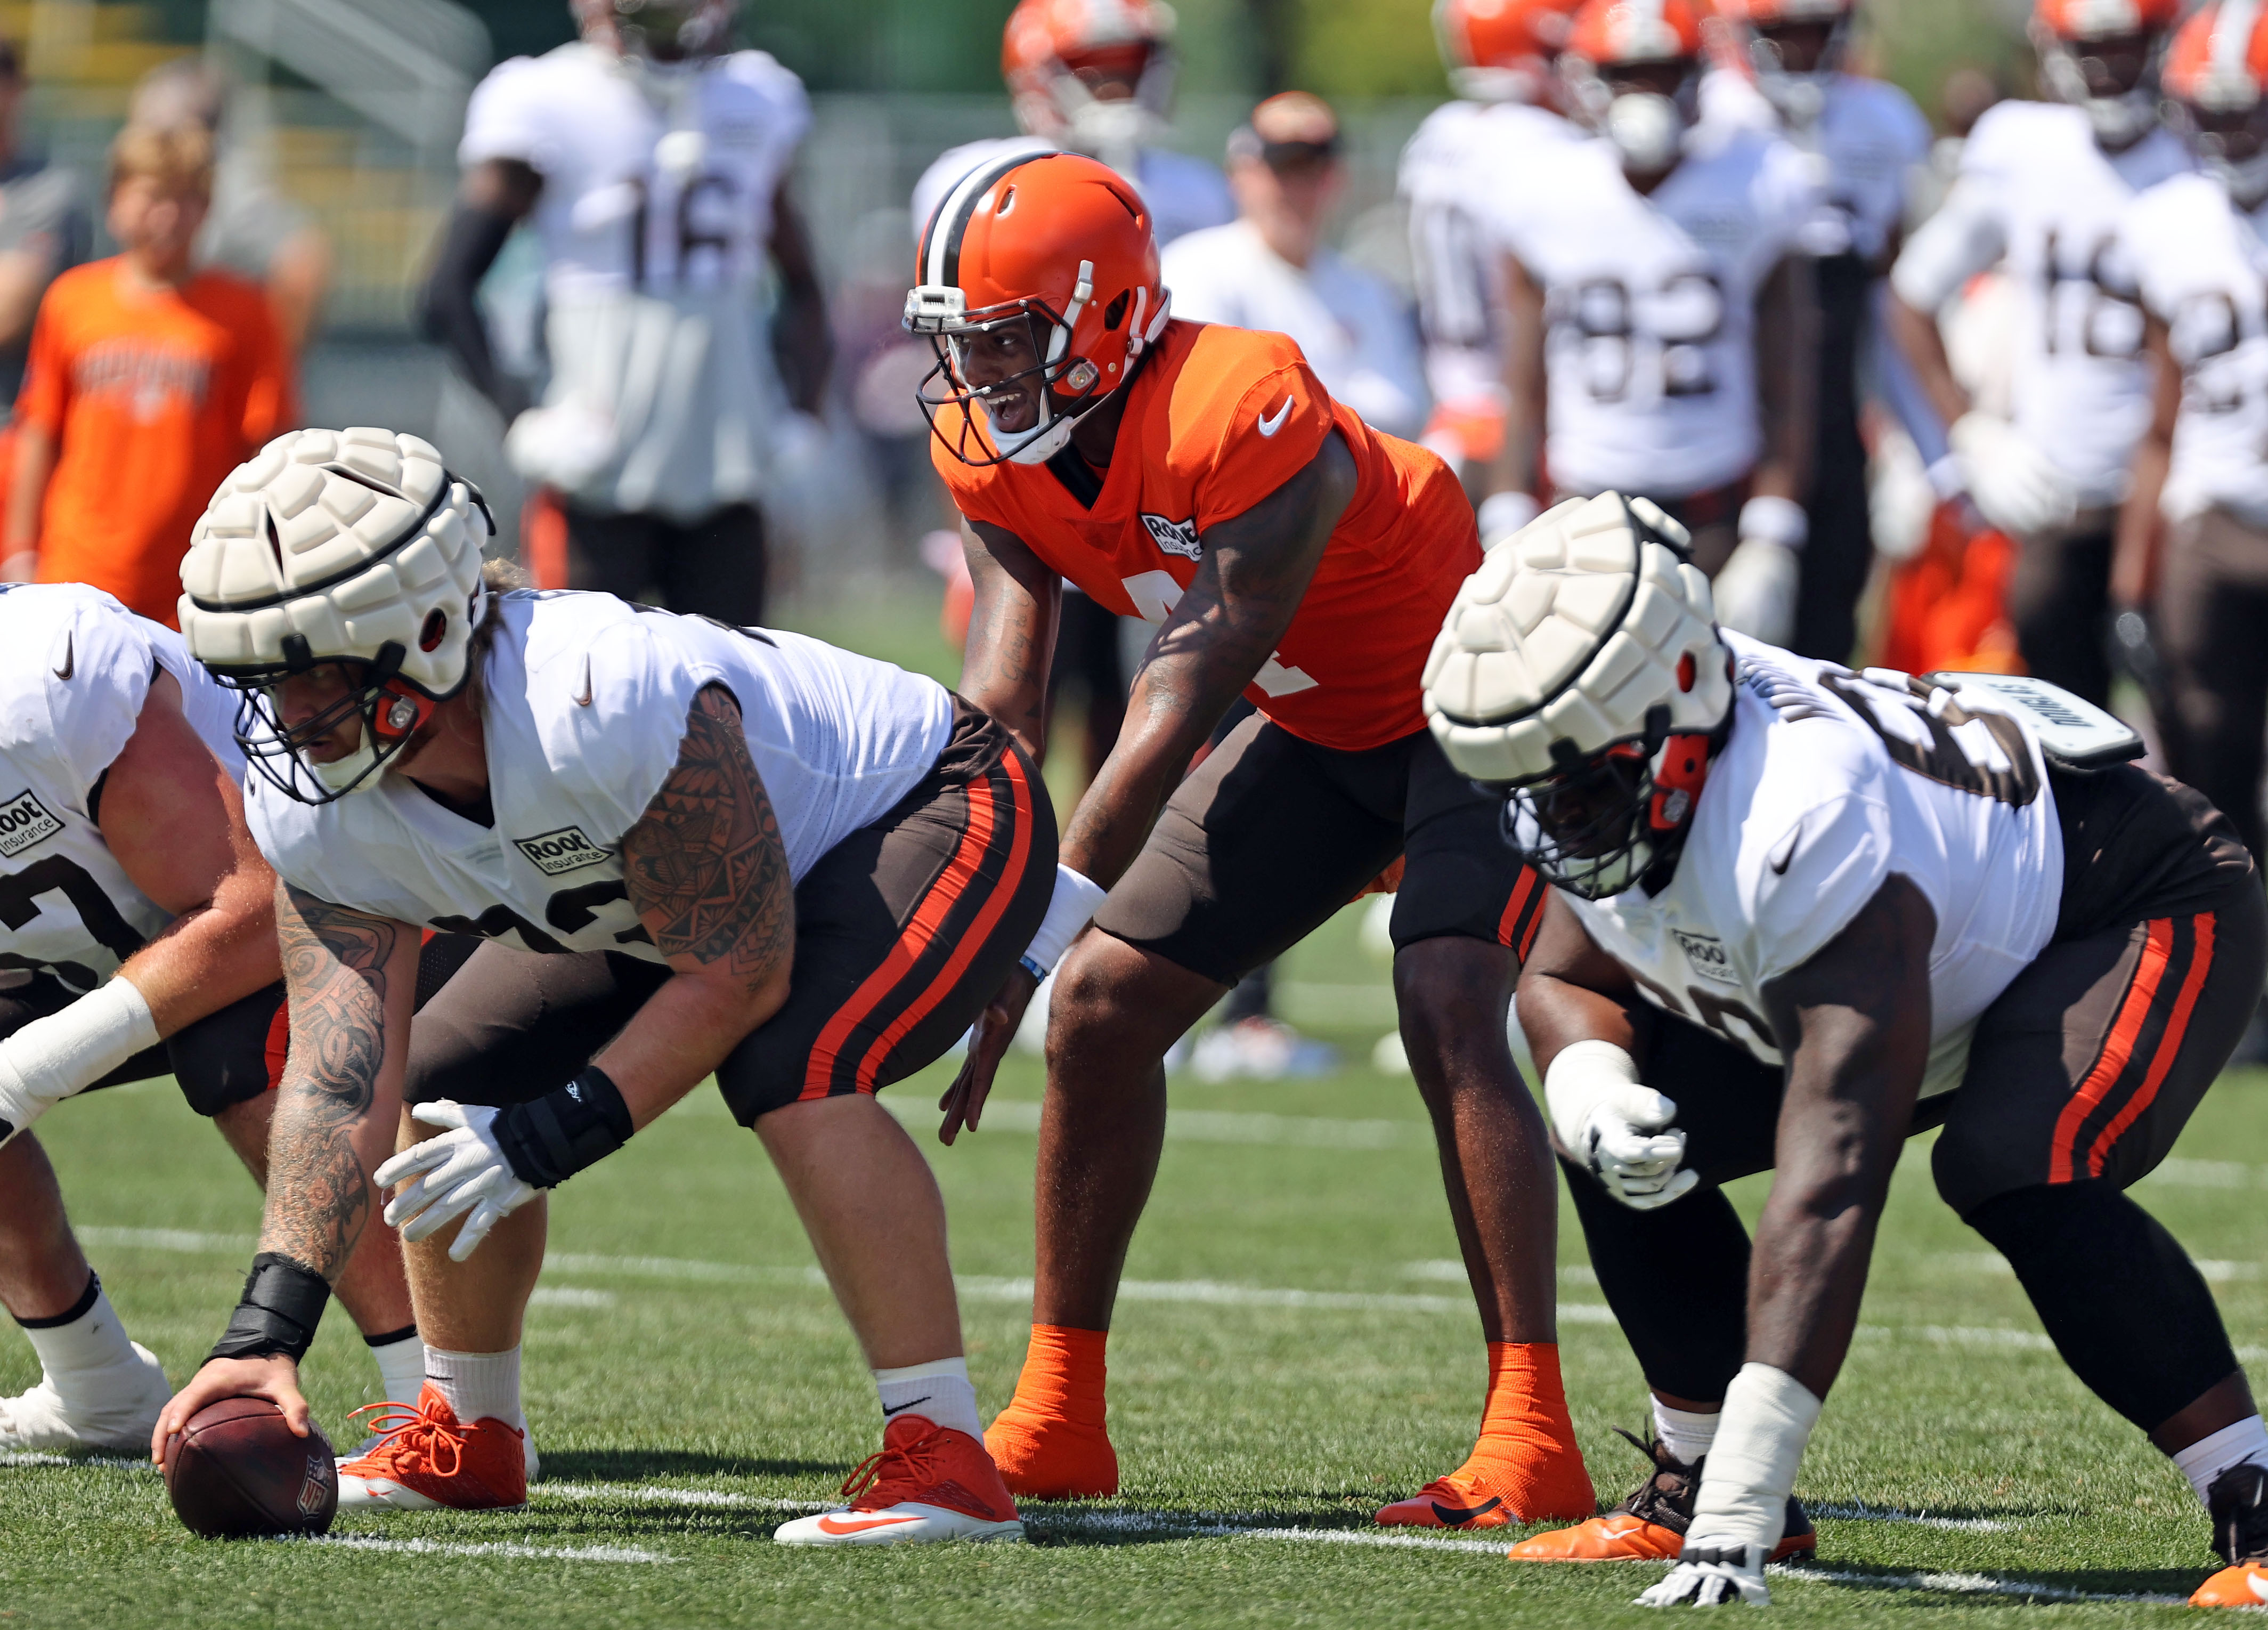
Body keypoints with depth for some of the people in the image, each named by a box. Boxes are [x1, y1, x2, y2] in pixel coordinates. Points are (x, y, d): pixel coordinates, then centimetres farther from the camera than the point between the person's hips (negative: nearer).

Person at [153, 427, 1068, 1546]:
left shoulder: (597, 703, -42)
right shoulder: (312, 810, -18)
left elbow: (740, 970, -31)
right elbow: (346, 1075, -20)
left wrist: (550, 1138, -31)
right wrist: (268, 1326, -31)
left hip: (938, 814, -8)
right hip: (677, 897, 8)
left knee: (794, 1069, -34)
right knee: (446, 1088, 2)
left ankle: (943, 1456, -27)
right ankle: (466, 1435, 22)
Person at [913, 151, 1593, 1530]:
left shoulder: (1243, 417, -34)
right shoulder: (996, 451, -9)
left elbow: (1181, 706, -34)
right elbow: (999, 717, -11)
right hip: (1323, 731, 8)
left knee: (1447, 1010, -27)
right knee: (1103, 1008, 2)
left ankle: (1531, 1441, -30)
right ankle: (1057, 1423, 13)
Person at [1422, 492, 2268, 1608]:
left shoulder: (1803, 824, -43)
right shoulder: (1600, 764, -18)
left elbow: (1832, 1179, -46)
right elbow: (1568, 981, 2)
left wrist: (1740, 1514, -50)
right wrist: (1591, 1095, -26)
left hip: (2146, 916, -8)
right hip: (1954, 967, 9)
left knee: (2015, 1176, -35)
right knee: (1630, 1148, -5)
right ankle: (1692, 1481, 10)